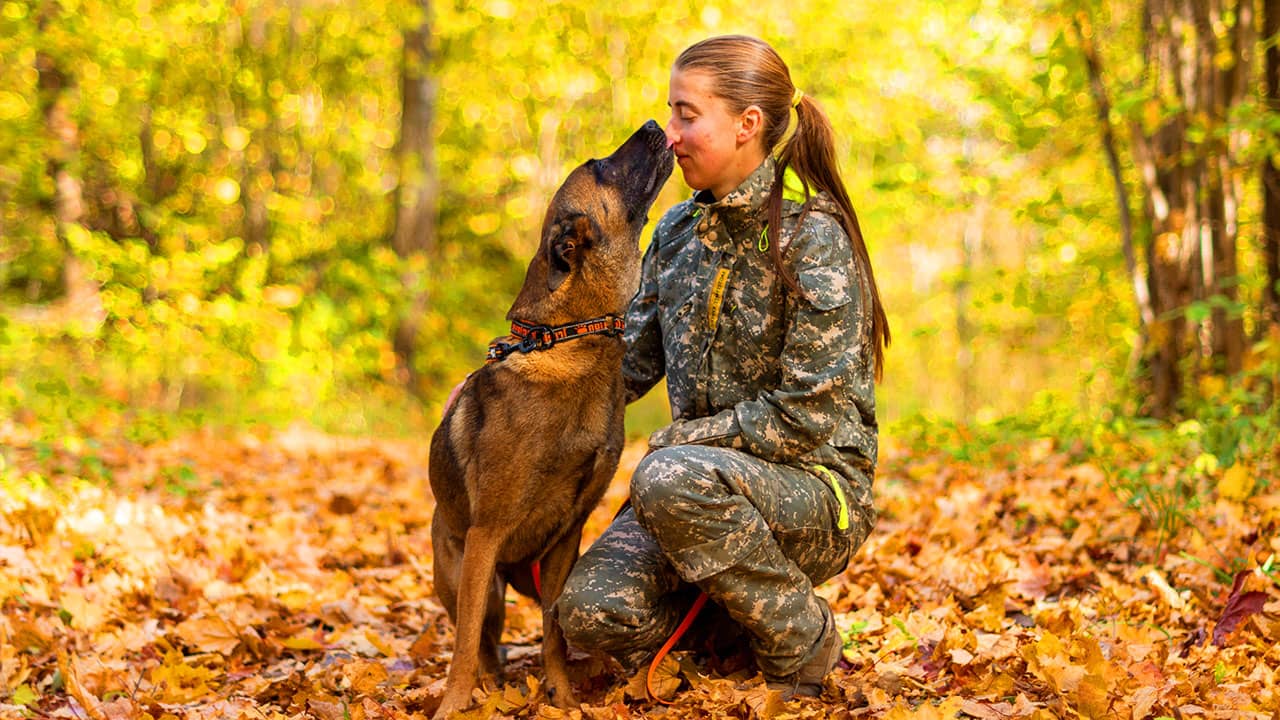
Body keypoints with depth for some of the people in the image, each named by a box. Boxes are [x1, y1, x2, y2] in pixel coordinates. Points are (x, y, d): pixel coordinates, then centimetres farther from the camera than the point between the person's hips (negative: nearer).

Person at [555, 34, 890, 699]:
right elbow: (628, 364, 12)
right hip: (709, 476, 6)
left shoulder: (812, 237, -13)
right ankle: (735, 625, 10)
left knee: (671, 479, -37)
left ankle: (802, 643, -12)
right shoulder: (677, 232, 8)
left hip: (816, 490, -5)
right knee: (591, 609, -21)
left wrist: (679, 441, -13)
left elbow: (806, 415, -18)